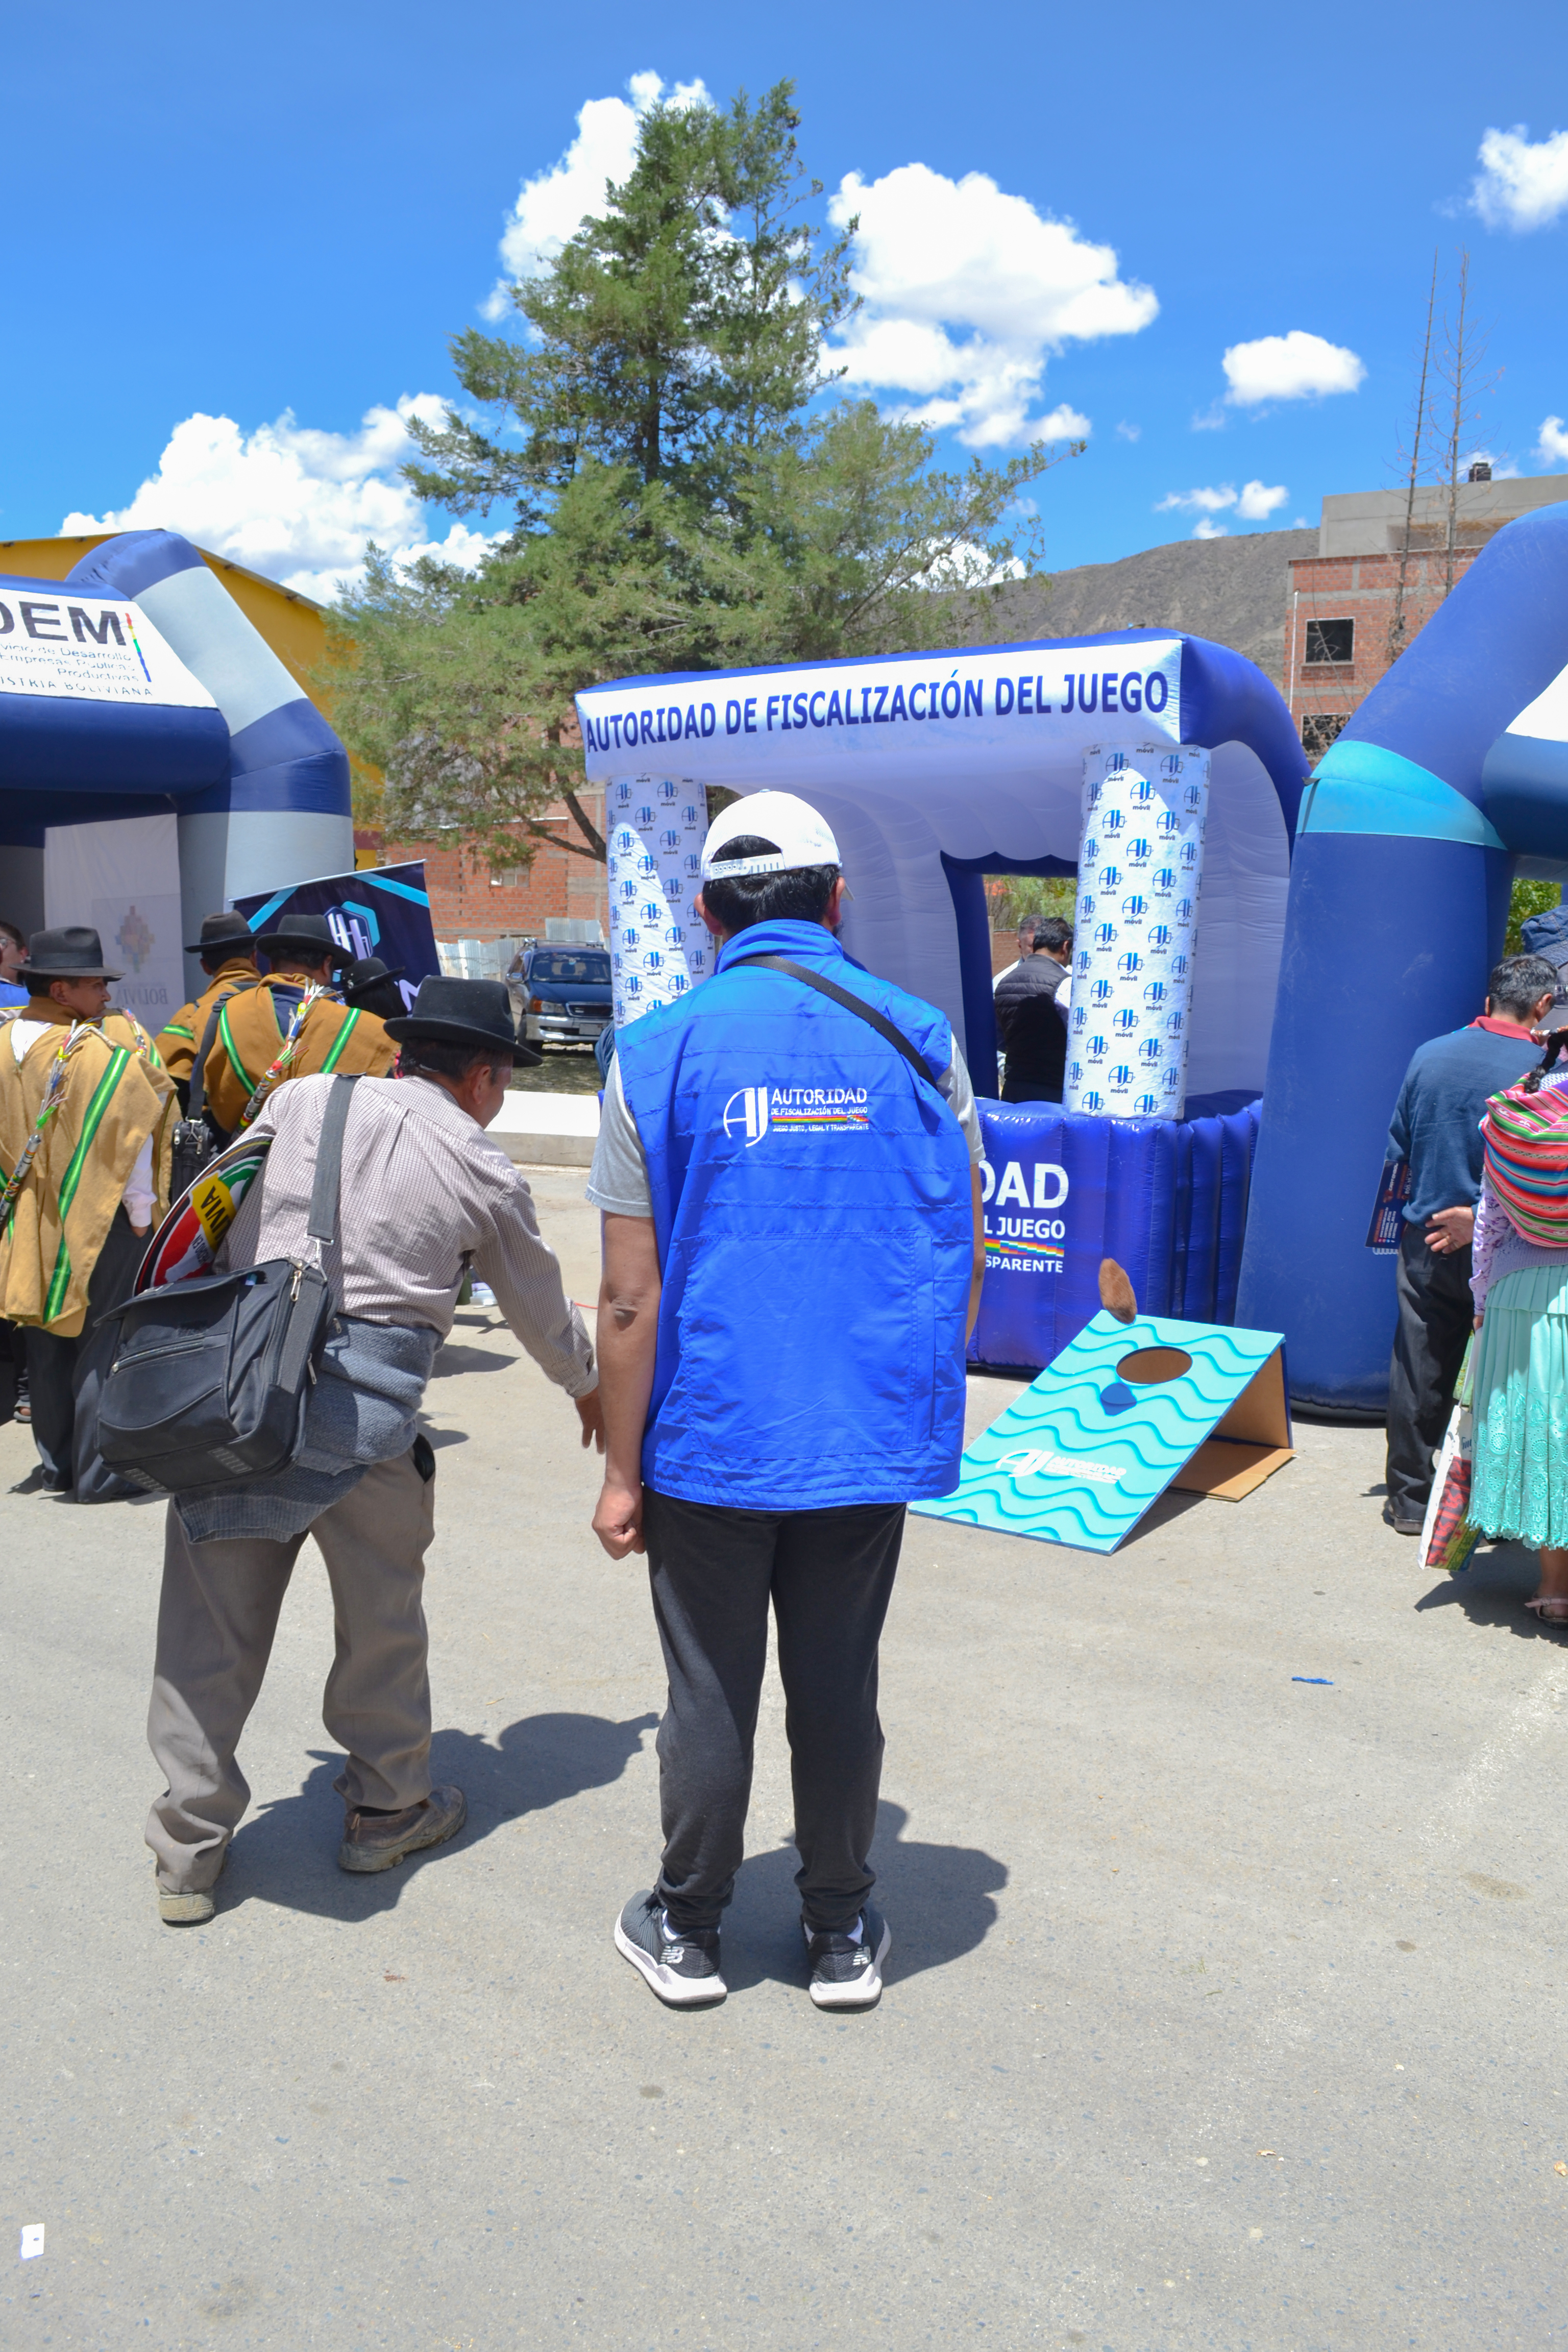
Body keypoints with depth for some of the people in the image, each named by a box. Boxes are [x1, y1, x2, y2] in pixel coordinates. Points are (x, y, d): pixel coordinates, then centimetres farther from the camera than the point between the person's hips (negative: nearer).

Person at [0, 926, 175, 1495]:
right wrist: (142, 1215, -9)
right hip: (101, 1217, -6)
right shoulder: (105, 1051, -19)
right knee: (102, 1341, 2)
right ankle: (97, 1471, 6)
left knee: (49, 1341, 15)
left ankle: (56, 1464, 24)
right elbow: (128, 1138, -18)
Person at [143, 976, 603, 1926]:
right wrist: (589, 1388, 35)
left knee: (212, 1615, 11)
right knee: (381, 1613, 16)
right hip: (363, 1396, -3)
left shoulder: (299, 1101, 11)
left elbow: (215, 1225, 15)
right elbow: (542, 1306, 17)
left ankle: (189, 1850, 21)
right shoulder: (484, 1169, 5)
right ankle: (389, 1810, 33)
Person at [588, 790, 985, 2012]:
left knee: (712, 1693, 13)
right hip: (870, 1445, 2)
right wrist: (925, 1398, 18)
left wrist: (620, 1471, 0)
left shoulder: (660, 1053, -7)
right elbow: (965, 1262, 4)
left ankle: (689, 1930, 31)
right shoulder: (919, 1038, -1)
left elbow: (632, 1299, -8)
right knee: (839, 1687, 16)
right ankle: (843, 1932, 31)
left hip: (711, 1442, -2)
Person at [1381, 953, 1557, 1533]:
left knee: (1419, 1374, 11)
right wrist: (1482, 1217, -8)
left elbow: (1398, 1149, 7)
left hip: (1425, 1243, 4)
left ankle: (1411, 1500, 20)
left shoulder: (1428, 1056, 0)